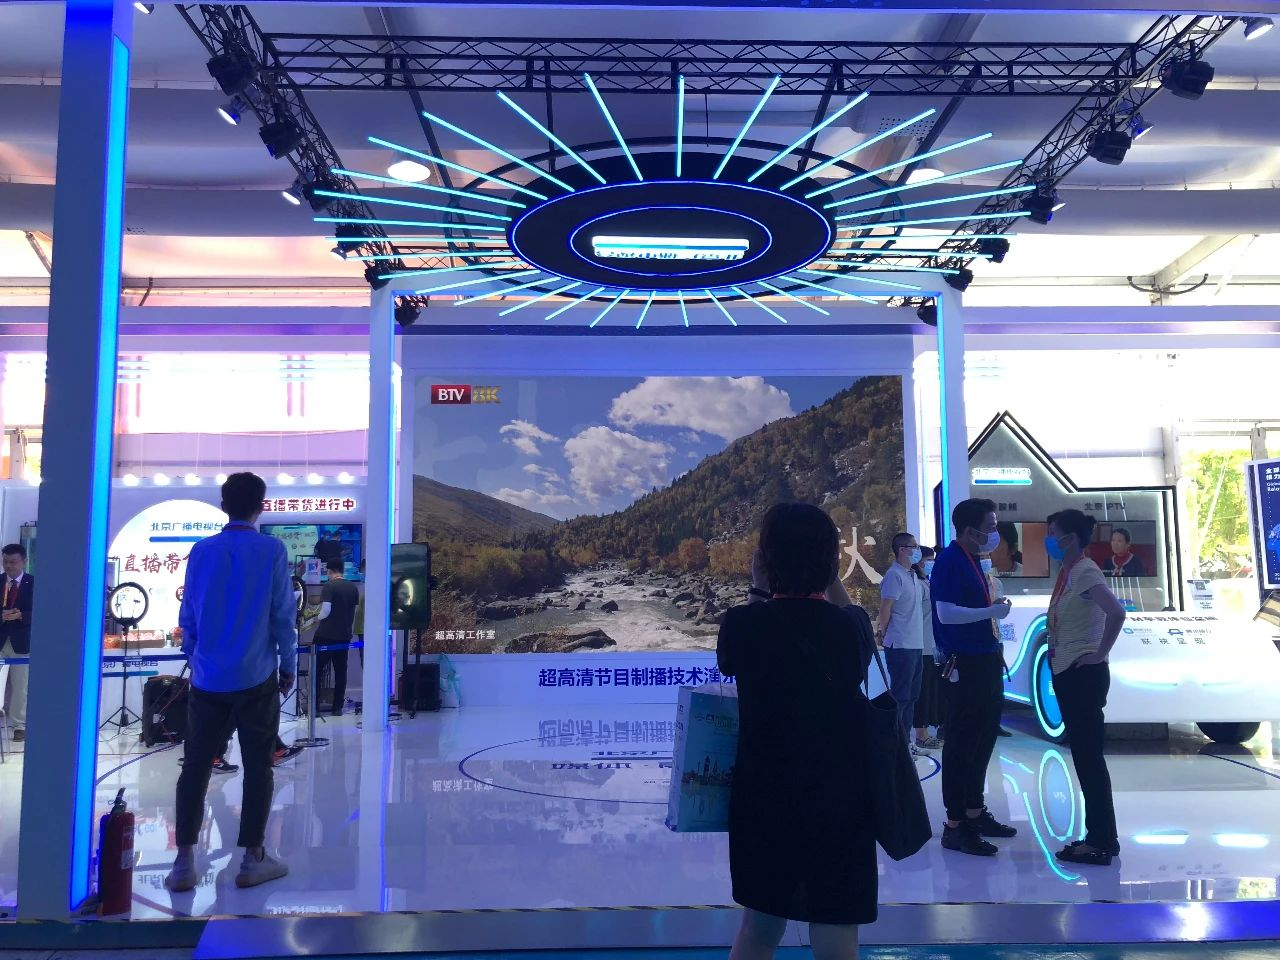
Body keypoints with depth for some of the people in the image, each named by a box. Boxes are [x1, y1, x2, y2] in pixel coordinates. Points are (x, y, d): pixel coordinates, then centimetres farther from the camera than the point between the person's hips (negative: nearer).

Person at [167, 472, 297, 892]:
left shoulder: (201, 551, 3)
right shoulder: (272, 551, -7)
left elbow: (187, 615, 8)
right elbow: (284, 615, -6)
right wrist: (288, 666, 4)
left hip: (207, 679, 3)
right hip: (257, 678, -3)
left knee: (195, 767, 10)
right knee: (257, 767, 7)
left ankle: (184, 862, 11)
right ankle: (253, 859, 11)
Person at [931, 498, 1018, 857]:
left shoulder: (972, 560, 14)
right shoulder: (949, 561, -16)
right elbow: (946, 612, -26)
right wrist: (991, 611, -19)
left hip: (984, 661, 10)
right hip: (964, 665, -10)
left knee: (983, 739, 17)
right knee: (961, 744, -4)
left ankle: (975, 813, 29)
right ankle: (955, 826, 4)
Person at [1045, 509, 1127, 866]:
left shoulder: (1085, 571, -16)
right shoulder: (1067, 572, 12)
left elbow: (1116, 612, -30)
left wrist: (1099, 653, -21)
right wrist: (1053, 645, 7)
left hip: (1084, 675, -10)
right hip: (1066, 673, 10)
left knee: (1089, 755, -3)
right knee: (1083, 755, 14)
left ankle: (1102, 842, 6)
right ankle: (1100, 836, 23)